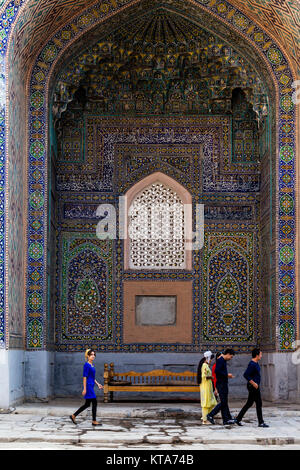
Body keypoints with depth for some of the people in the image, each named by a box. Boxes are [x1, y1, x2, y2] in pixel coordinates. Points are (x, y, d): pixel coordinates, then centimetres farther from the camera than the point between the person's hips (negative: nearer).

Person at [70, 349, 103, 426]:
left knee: (87, 404, 12)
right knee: (94, 402, -6)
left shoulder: (92, 365, 14)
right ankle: (94, 421, 1)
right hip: (88, 386, -9)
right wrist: (84, 388, -17)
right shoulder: (86, 365, -12)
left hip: (91, 386, 9)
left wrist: (97, 384, 15)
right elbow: (85, 377, -15)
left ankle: (73, 416, 21)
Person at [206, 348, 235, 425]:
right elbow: (217, 371, -25)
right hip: (221, 384, -10)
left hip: (224, 384, 10)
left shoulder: (224, 361, 17)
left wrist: (228, 375, 9)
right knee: (223, 402, -8)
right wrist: (226, 375, -17)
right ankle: (210, 415, -4)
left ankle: (226, 419, 11)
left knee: (225, 402, 9)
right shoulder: (220, 360, -14)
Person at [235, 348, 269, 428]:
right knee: (259, 404, -5)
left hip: (255, 386, 10)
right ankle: (261, 422, 1)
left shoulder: (256, 363, 14)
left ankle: (238, 419, 16)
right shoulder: (252, 364, -18)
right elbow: (245, 375, -25)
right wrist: (253, 383, -22)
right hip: (253, 387, -10)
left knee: (249, 403, 13)